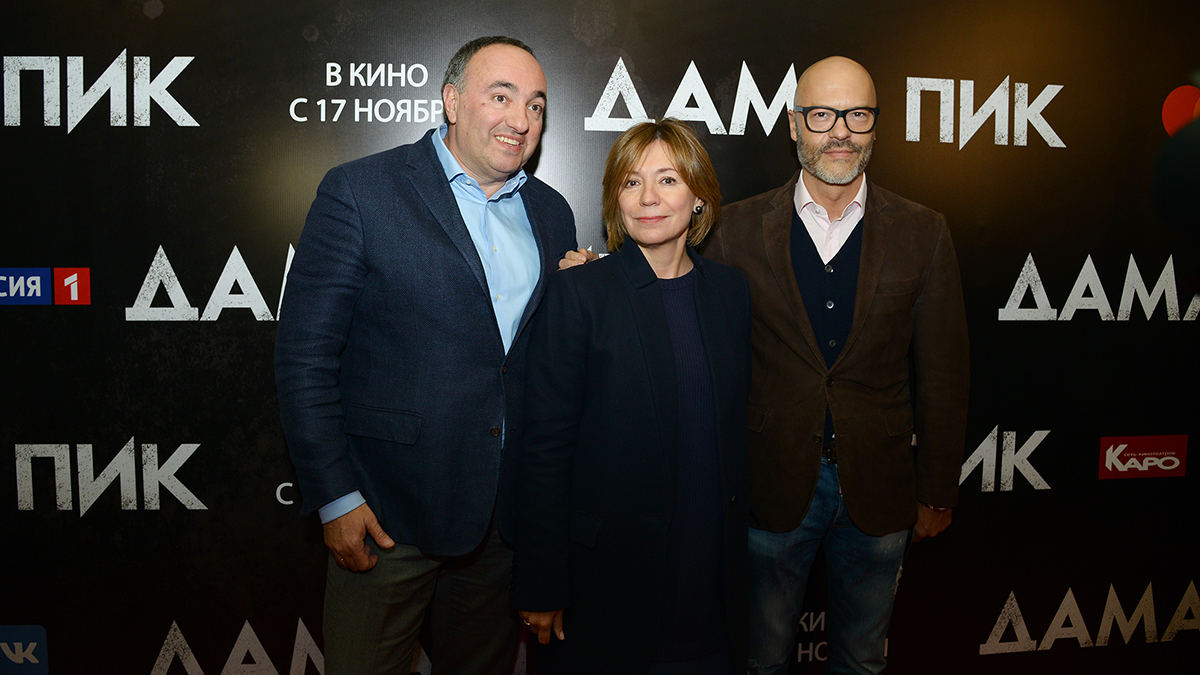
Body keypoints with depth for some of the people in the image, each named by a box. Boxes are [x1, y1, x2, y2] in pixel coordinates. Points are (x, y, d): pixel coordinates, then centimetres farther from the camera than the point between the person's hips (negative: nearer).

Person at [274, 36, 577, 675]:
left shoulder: (551, 213, 8)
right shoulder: (358, 191, -8)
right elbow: (304, 357, -10)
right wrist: (335, 498, -11)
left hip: (509, 516, 5)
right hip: (387, 512, -4)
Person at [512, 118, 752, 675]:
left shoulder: (729, 290, 5)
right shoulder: (577, 293, -10)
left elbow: (736, 426, 10)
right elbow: (544, 446, -12)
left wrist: (738, 535, 9)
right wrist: (540, 587, -12)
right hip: (609, 569, -4)